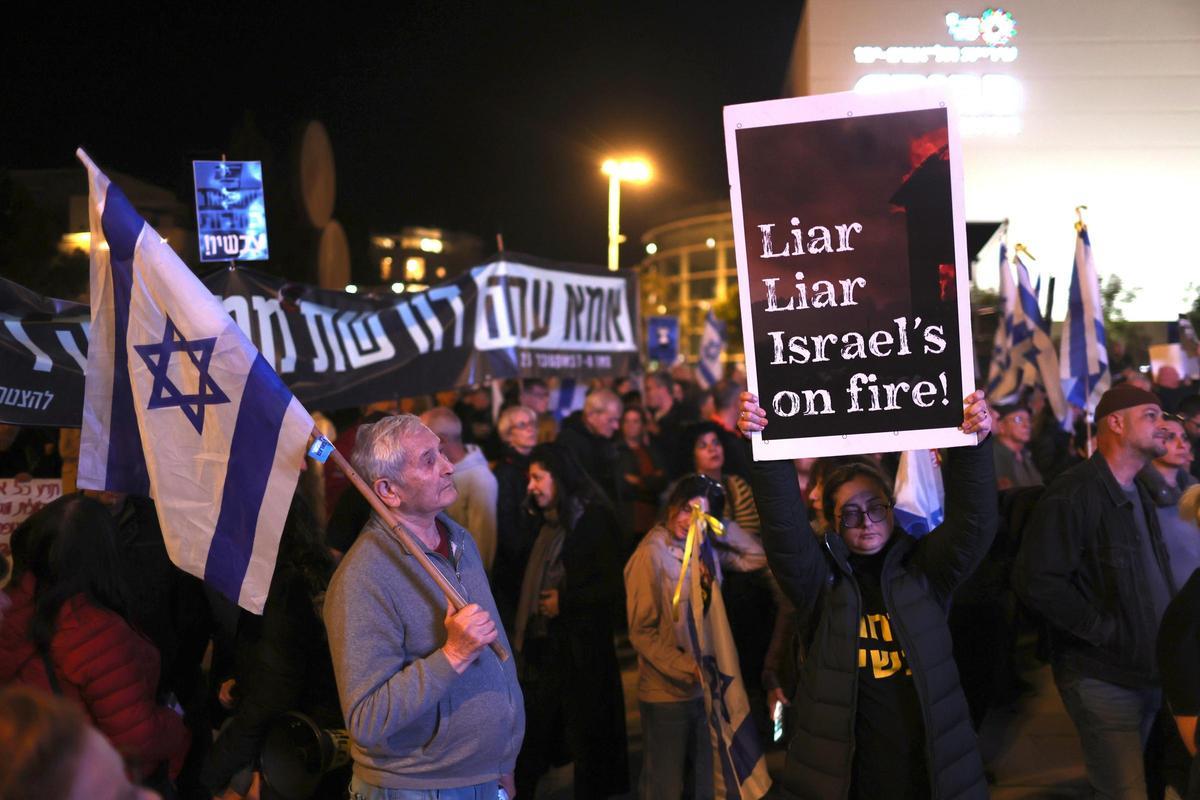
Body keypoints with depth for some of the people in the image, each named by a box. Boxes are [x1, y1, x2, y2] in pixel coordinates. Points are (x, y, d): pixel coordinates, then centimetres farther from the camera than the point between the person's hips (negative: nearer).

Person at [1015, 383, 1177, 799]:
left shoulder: (1138, 495, 16)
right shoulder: (1072, 494, -16)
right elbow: (1037, 581, -24)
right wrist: (1106, 630, -20)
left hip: (1147, 673, 9)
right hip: (1103, 680, -9)